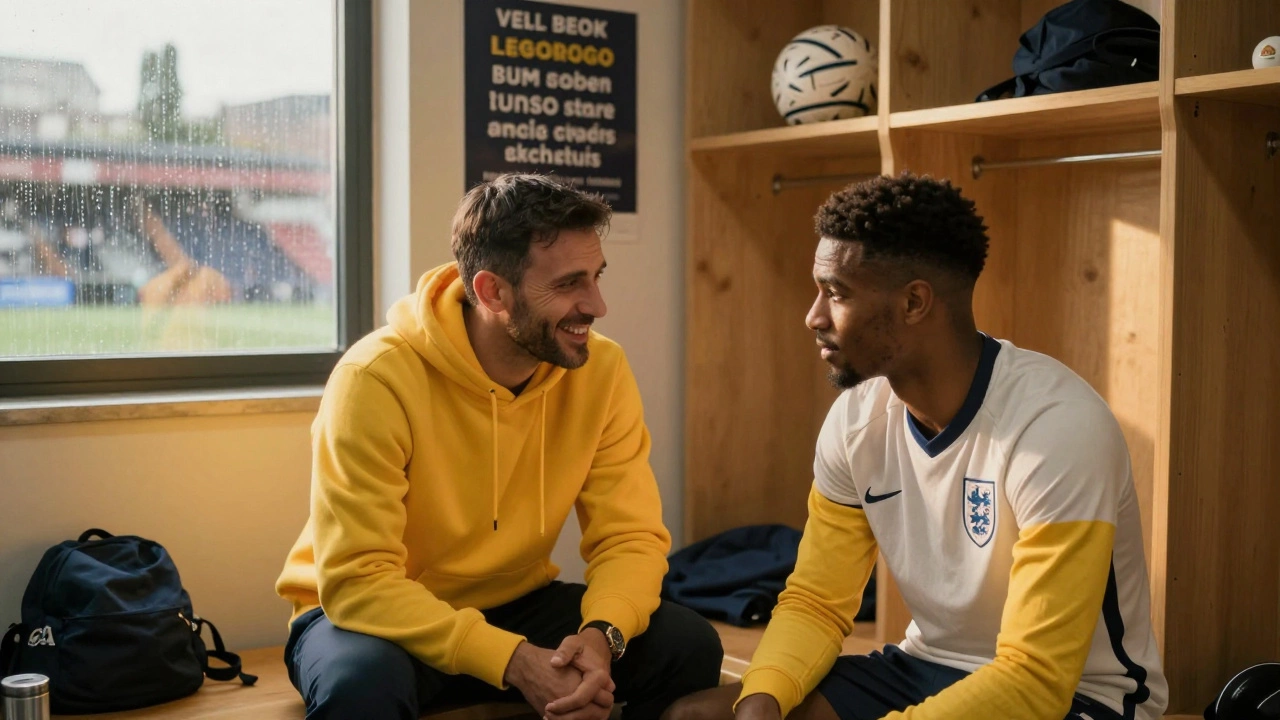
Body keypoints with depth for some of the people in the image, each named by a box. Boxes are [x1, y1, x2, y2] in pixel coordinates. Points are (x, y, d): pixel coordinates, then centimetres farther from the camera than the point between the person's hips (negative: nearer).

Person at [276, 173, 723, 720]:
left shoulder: (601, 371, -12)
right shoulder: (378, 378, -25)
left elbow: (630, 537, -10)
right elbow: (358, 580, -27)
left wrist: (601, 634, -32)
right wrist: (513, 659, -36)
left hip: (517, 606, 4)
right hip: (382, 616, -4)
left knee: (689, 647, -16)